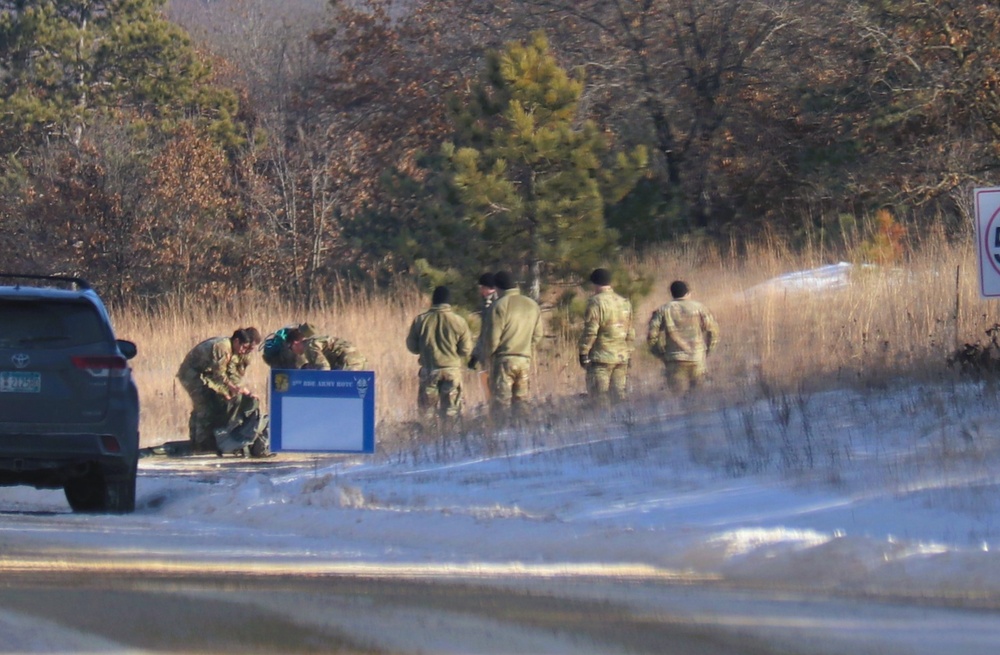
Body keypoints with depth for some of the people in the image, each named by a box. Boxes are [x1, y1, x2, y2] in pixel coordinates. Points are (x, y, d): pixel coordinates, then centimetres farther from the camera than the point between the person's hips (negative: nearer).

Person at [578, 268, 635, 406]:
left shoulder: (596, 302, -9)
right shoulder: (625, 303, 13)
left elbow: (590, 331, -13)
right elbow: (630, 333, 17)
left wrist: (583, 353, -8)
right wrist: (629, 354, 23)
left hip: (601, 357, -6)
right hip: (622, 358, 6)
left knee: (600, 396, -5)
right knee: (619, 394, 9)